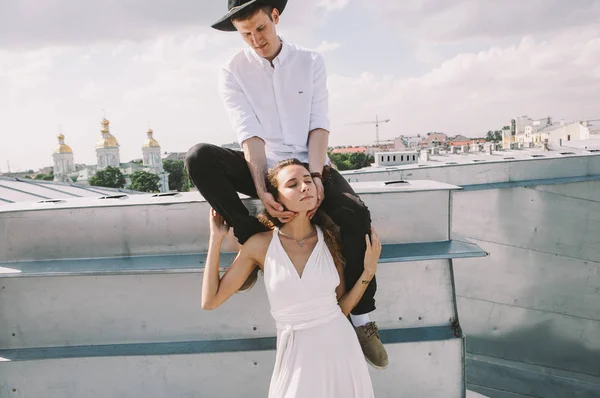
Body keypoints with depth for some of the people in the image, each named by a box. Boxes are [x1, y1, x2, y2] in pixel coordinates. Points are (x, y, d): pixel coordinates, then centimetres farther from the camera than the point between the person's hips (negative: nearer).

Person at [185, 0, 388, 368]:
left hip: (310, 165, 0)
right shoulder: (233, 73, 0)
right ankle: (252, 237, -15)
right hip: (264, 168, 0)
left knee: (356, 215, -28)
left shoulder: (311, 62, 4)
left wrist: (315, 176, -22)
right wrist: (261, 191, -27)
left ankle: (362, 317, -12)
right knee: (199, 157, -26)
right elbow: (250, 135, -14)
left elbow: (319, 126, -6)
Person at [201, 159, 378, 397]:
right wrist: (216, 238, -7)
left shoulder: (330, 239, -4)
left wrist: (369, 271, -8)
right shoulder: (260, 245, -9)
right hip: (298, 357, -2)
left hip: (341, 348, 2)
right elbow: (210, 301, -6)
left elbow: (342, 307, 4)